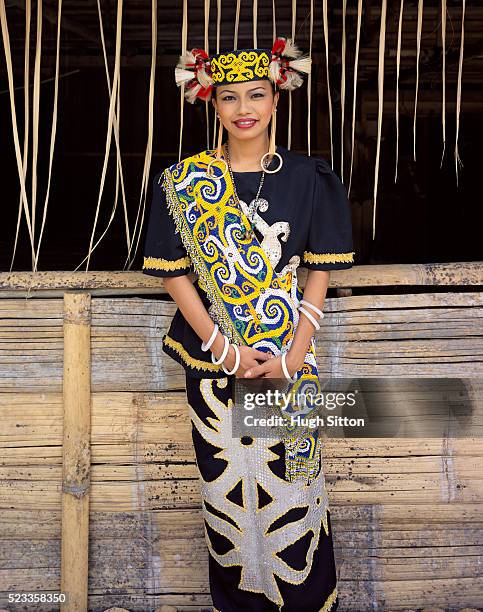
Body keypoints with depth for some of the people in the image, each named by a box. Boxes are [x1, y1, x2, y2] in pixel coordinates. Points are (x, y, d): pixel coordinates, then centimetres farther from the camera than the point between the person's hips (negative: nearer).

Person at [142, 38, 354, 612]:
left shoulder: (309, 178, 0)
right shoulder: (181, 182, -1)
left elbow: (319, 274, 0)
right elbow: (174, 272, -2)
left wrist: (294, 354, -11)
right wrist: (224, 348, -11)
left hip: (289, 355, 0)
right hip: (213, 355, 0)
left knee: (290, 479, 7)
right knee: (226, 481, 10)